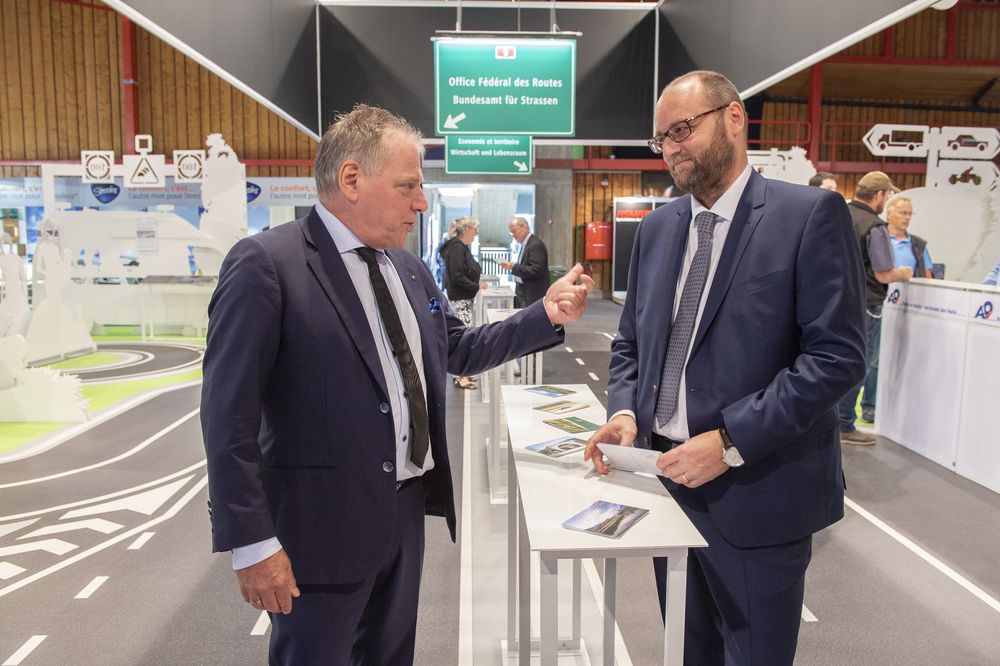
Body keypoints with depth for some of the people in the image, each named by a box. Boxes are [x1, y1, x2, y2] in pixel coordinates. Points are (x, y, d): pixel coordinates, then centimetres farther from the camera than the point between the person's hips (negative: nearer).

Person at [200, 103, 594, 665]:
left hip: (408, 508, 7)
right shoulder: (266, 264, -16)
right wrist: (252, 542, -18)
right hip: (324, 521, -7)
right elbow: (229, 415, -17)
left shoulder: (410, 269, 6)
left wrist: (546, 315, 4)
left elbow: (458, 350, 15)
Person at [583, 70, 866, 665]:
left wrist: (731, 442, -20)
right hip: (670, 478, 6)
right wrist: (626, 411, -5)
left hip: (756, 493, -5)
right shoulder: (656, 227, 9)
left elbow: (838, 354, -15)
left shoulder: (811, 214, -9)